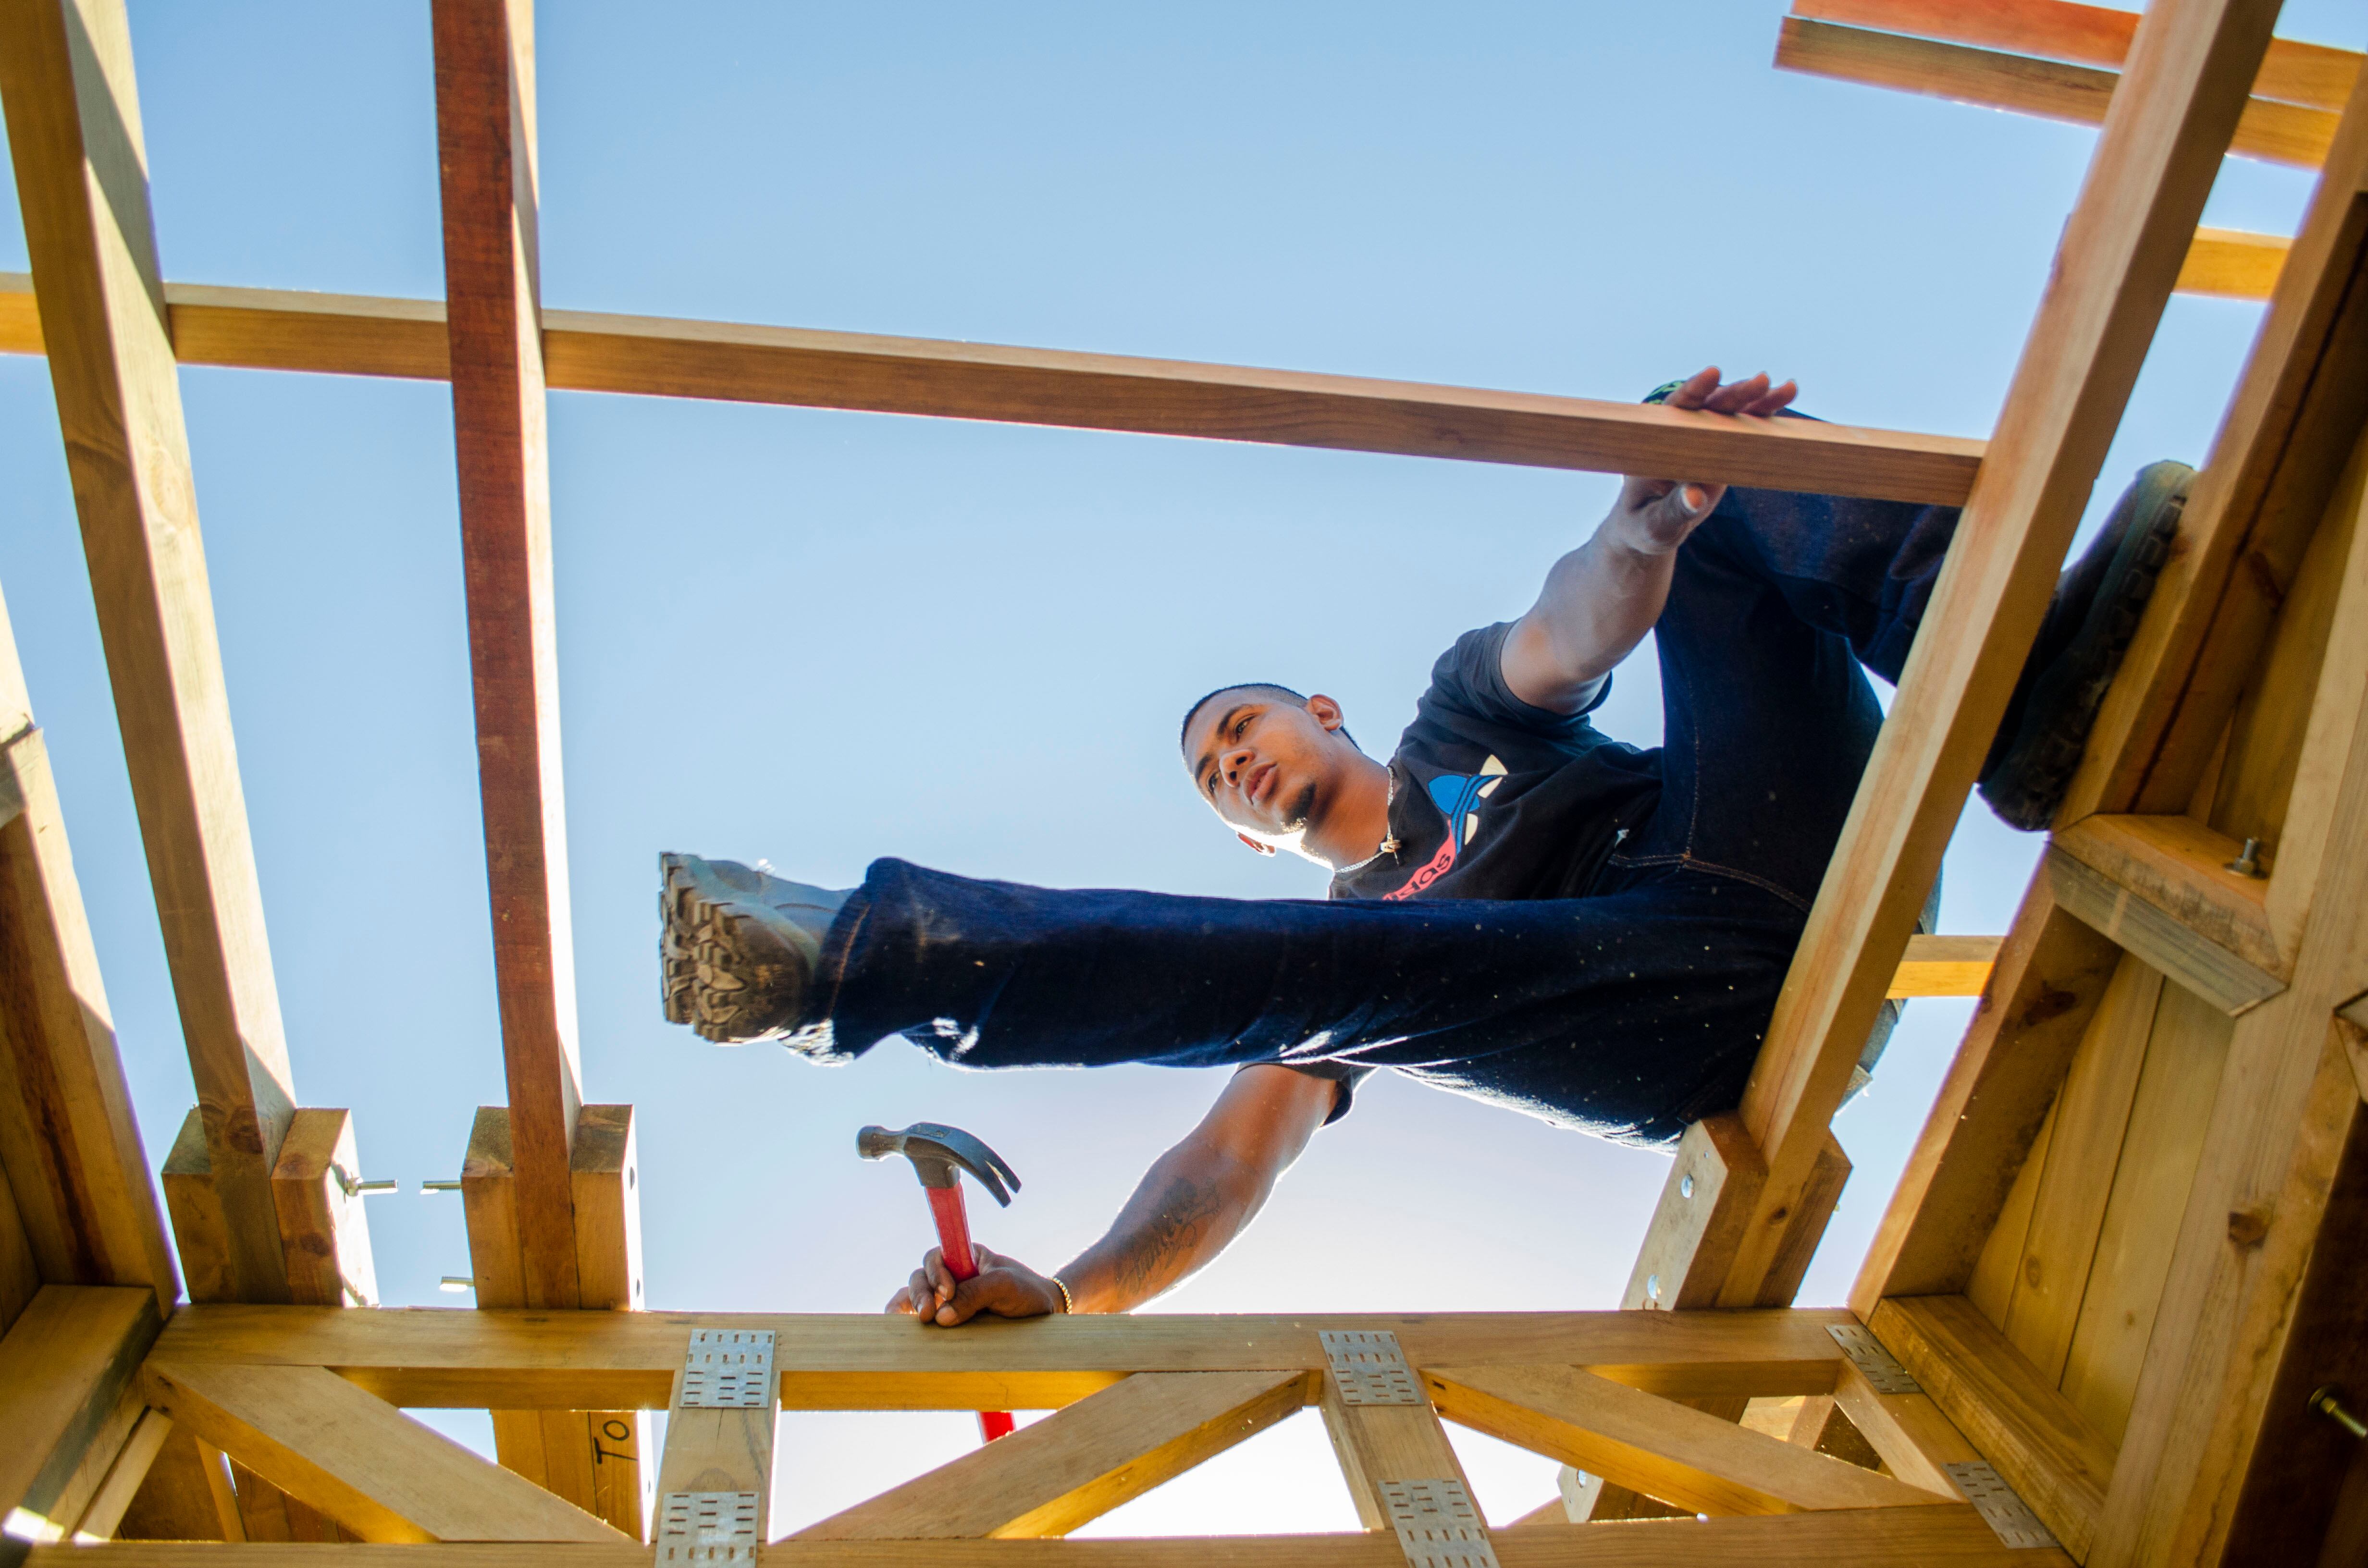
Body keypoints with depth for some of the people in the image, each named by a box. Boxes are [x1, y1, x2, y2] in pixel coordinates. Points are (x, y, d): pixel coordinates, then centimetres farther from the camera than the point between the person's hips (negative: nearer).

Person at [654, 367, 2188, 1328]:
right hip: (1712, 1043, -1)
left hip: (1787, 865, 1)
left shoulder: (1467, 708, 28)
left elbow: (1569, 636, 1)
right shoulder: (1345, 927, 25)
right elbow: (1234, 1156, 8)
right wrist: (1068, 1290, -12)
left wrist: (1651, 529, -27)